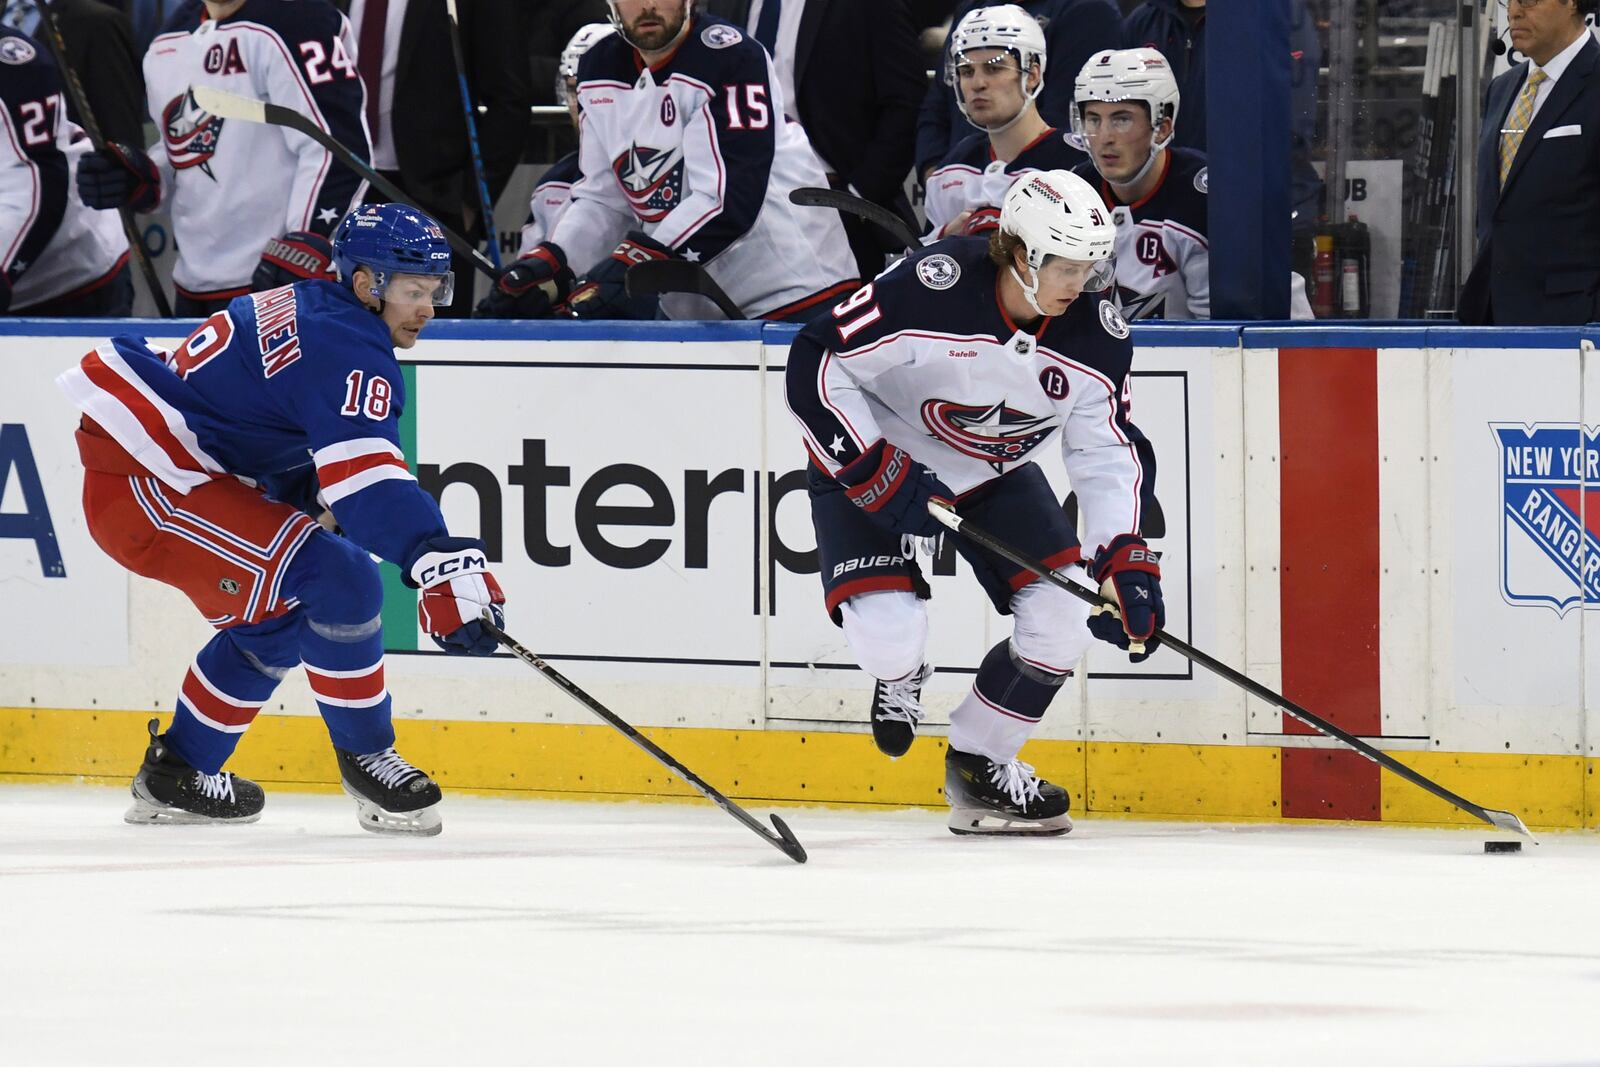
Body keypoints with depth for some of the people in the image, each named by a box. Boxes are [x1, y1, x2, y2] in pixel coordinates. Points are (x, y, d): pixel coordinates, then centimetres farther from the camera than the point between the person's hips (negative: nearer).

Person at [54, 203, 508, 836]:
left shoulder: (303, 310, 18)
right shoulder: (349, 350, -16)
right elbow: (364, 475, -31)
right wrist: (444, 565, -41)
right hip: (141, 484, -11)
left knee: (278, 615, 22)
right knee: (337, 584, -17)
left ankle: (174, 776, 31)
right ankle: (366, 758, -2)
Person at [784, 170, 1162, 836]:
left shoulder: (1096, 335, -16)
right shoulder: (932, 287, -33)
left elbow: (1107, 454, -8)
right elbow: (813, 364, -27)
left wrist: (1125, 563, -20)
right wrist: (877, 474, -31)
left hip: (994, 478, 5)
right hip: (871, 462, -5)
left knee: (1063, 620, -10)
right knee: (888, 636, -23)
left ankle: (979, 764, 14)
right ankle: (897, 672, 19)